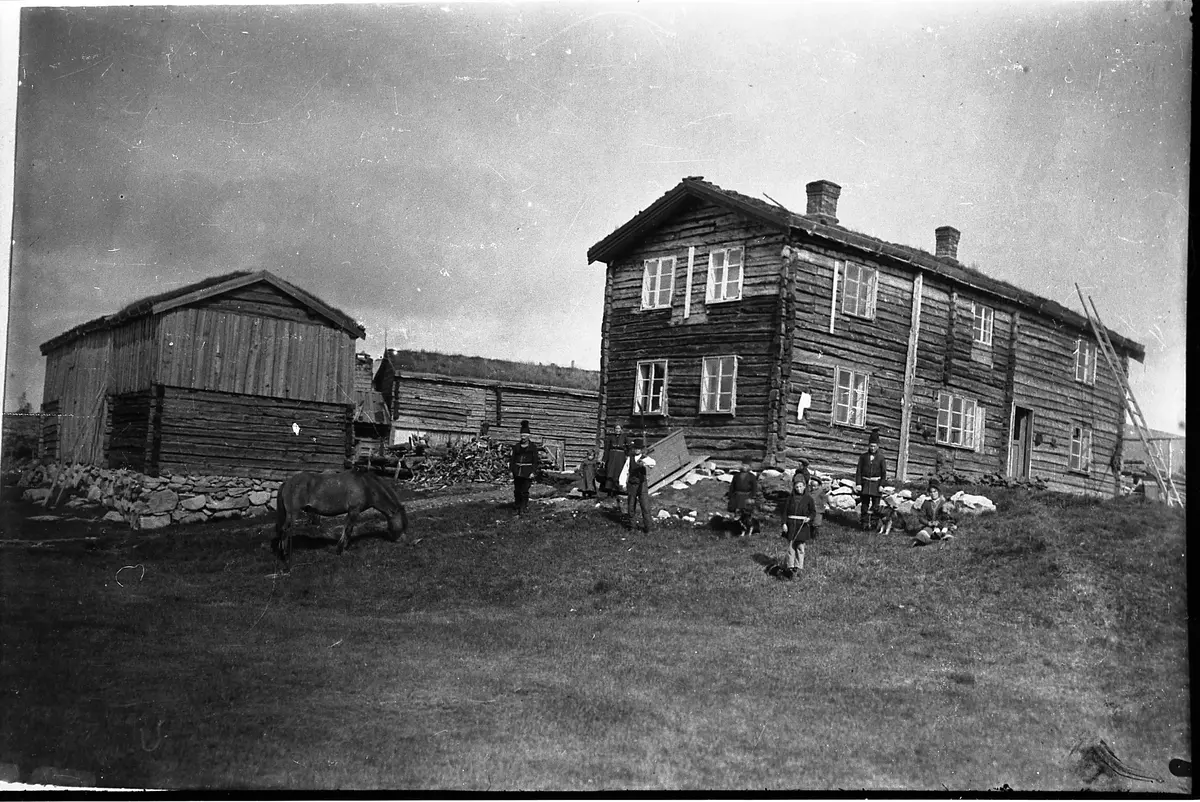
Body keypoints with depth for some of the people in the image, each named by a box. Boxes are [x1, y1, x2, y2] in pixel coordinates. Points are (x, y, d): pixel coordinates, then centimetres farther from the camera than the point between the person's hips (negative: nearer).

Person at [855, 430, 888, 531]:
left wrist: (881, 485, -9)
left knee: (875, 505, 1)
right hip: (865, 483, 1)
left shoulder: (881, 457, 1)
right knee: (865, 504, 2)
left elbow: (884, 473, 0)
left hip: (876, 483, -1)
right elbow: (859, 470, 2)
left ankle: (874, 524, 8)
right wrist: (858, 483, -6)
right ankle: (865, 524, 7)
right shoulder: (863, 456, 4)